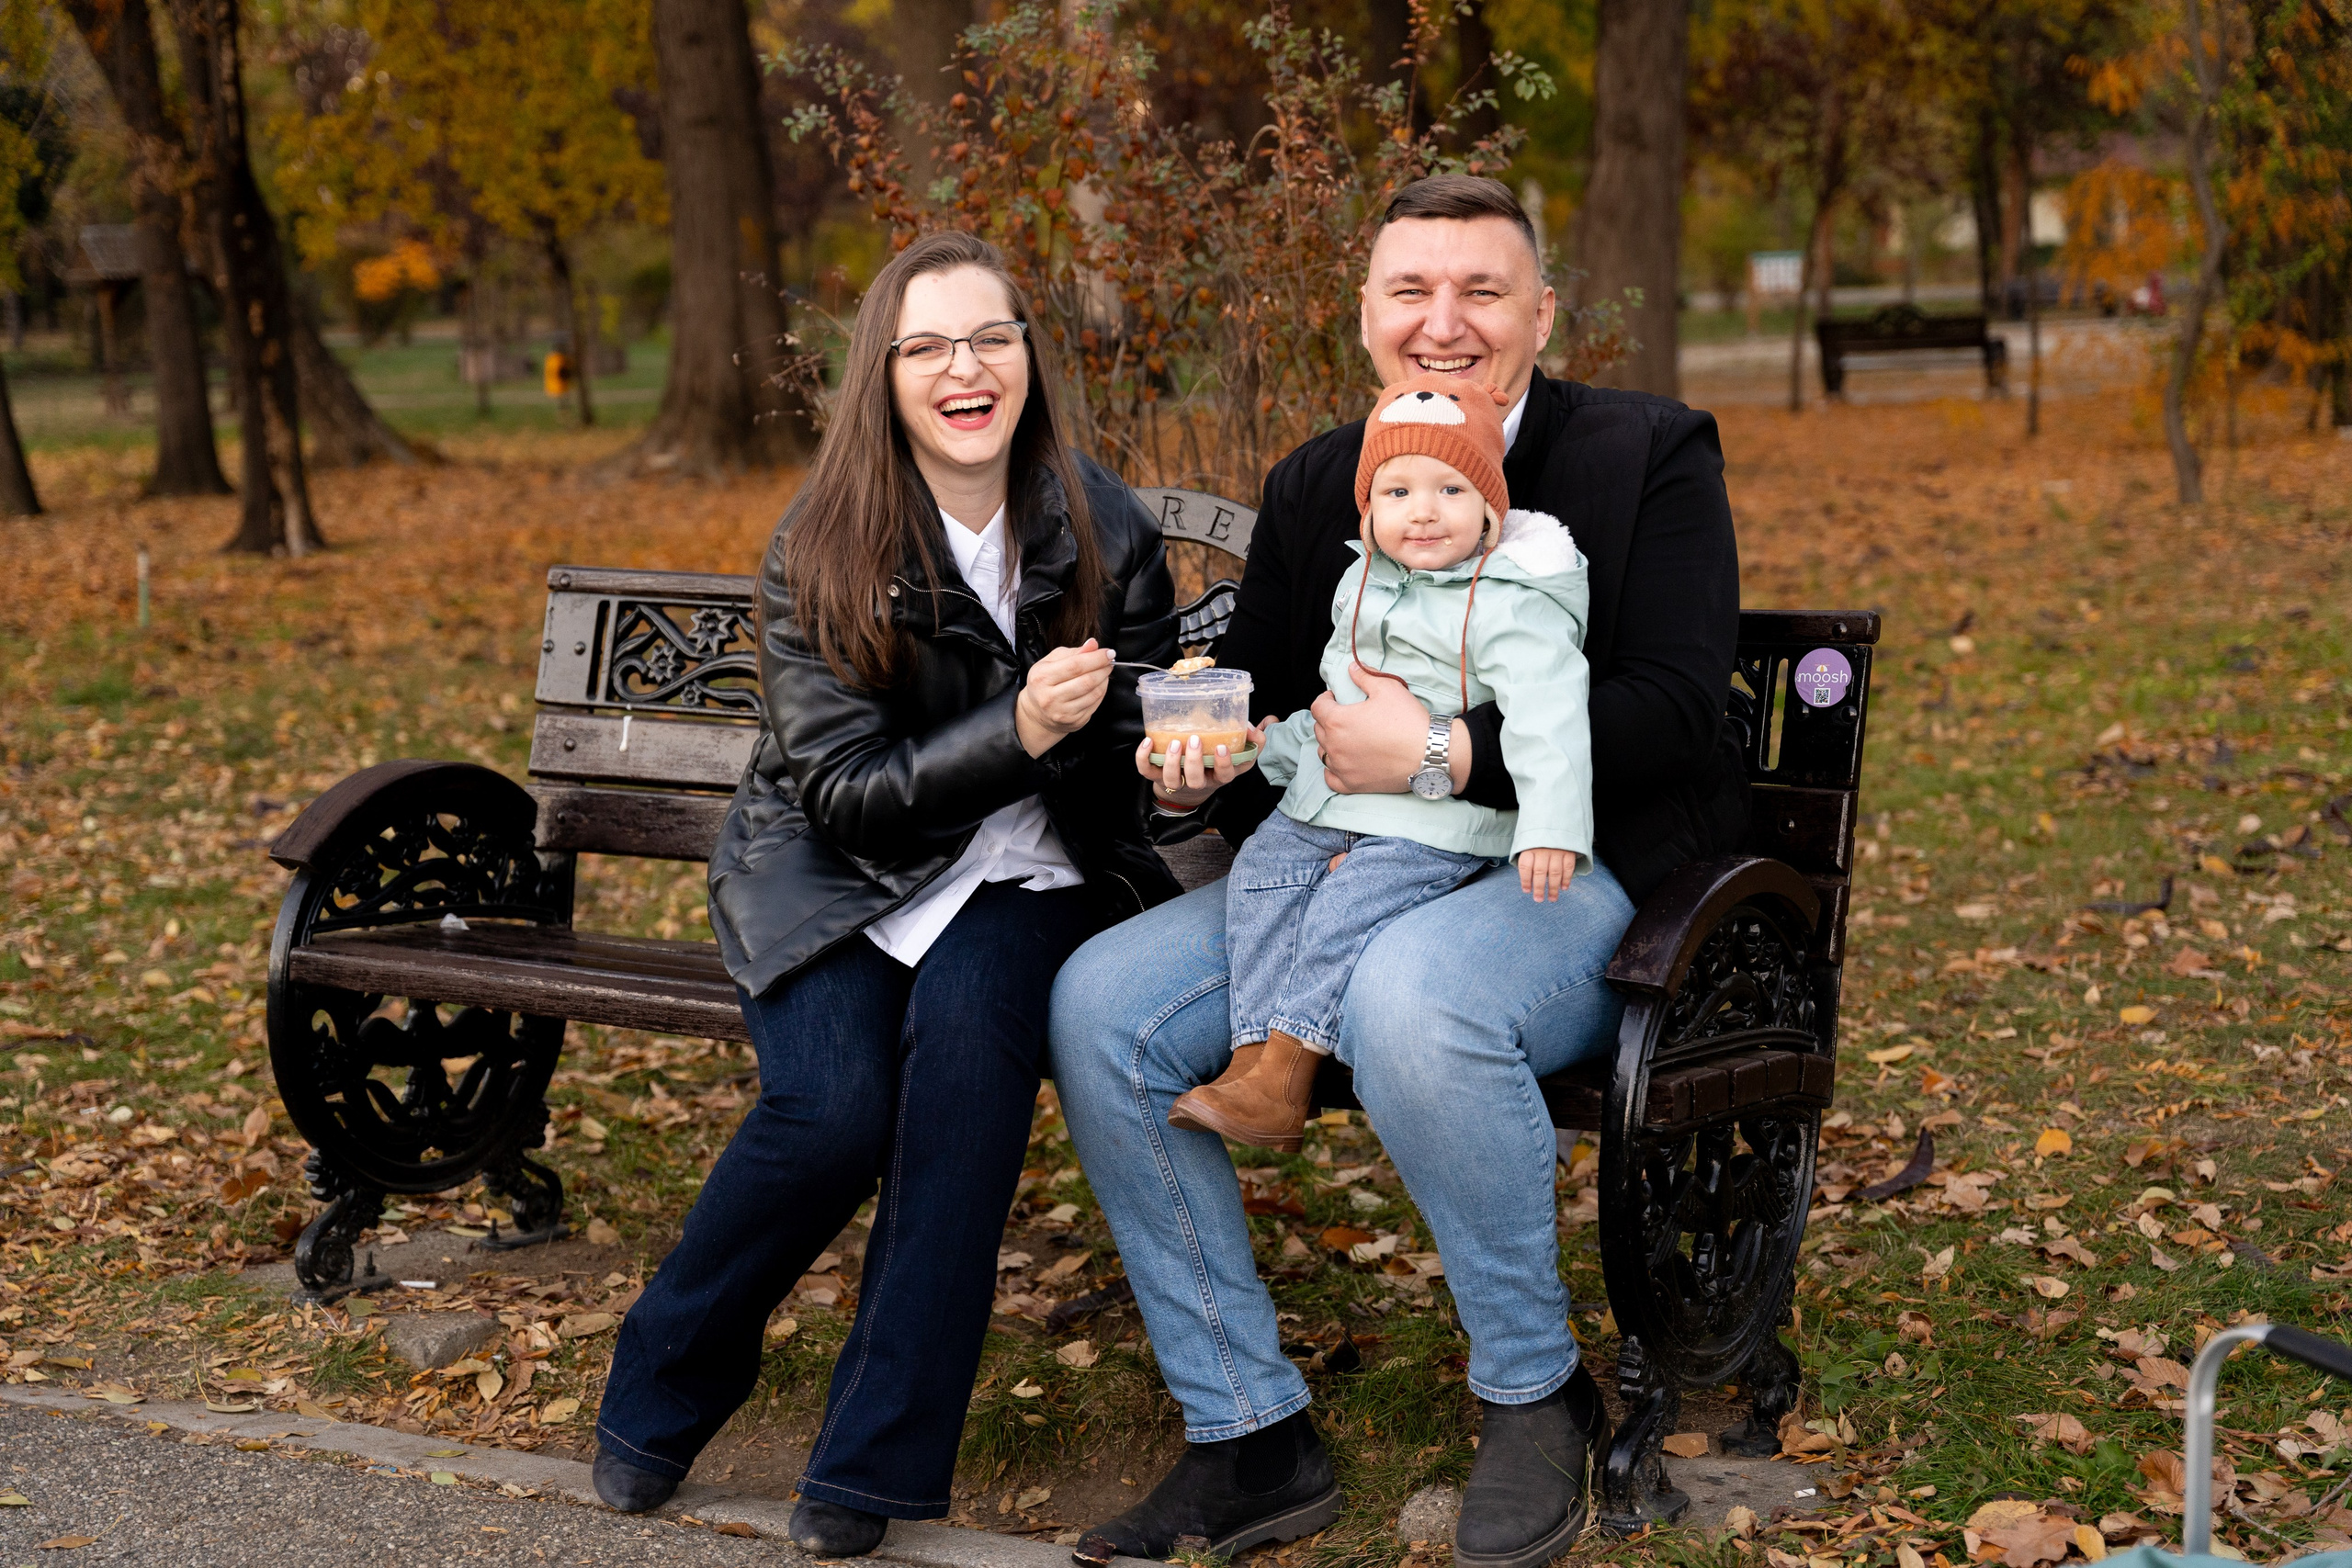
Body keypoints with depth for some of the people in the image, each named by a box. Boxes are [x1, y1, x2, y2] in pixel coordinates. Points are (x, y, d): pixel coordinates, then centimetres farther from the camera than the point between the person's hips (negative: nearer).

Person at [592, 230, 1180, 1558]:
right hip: (833, 870, -1)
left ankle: (878, 1453, -21)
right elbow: (843, 790, -12)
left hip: (1023, 875, 1)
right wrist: (1015, 732, -27)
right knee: (833, 1107, -28)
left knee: (967, 1022, -32)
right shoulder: (821, 552, -8)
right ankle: (667, 1387, 1)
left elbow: (1135, 754, 7)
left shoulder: (1107, 532, -2)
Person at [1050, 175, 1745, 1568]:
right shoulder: (1313, 486, 13)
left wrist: (1445, 752, -24)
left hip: (1581, 871, -6)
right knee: (1100, 1005, -14)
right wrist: (1190, 769, -8)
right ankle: (1251, 1438, -5)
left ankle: (1537, 1400, -14)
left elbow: (1676, 711, -15)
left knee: (1408, 998, -39)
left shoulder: (1650, 453, -4)